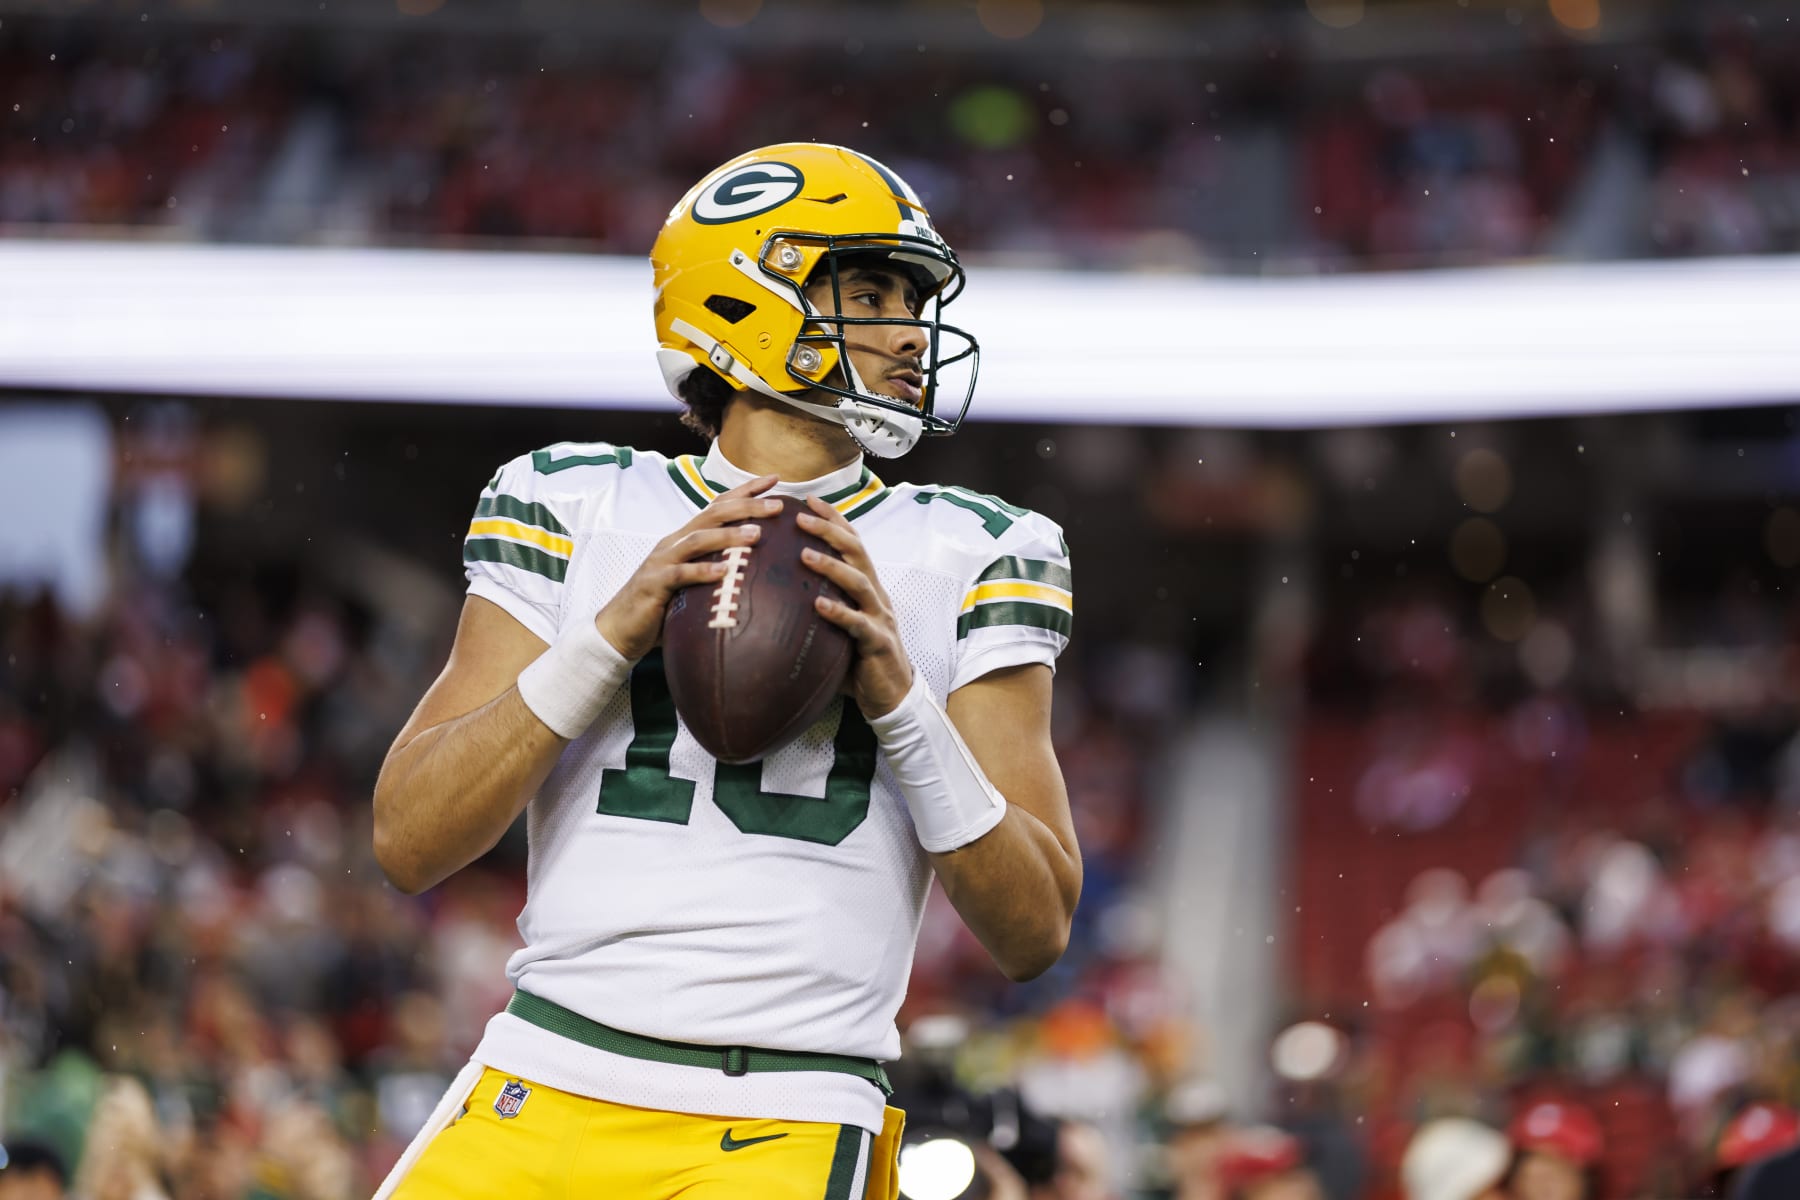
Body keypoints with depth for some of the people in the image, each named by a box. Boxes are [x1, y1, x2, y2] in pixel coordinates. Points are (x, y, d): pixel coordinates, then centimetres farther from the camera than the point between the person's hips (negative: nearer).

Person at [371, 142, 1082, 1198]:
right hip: (542, 1100, 1)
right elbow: (410, 842, 2)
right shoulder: (575, 509, 10)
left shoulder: (968, 560, 9)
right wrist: (611, 638, -8)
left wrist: (901, 702, -9)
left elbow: (1036, 932, 4)